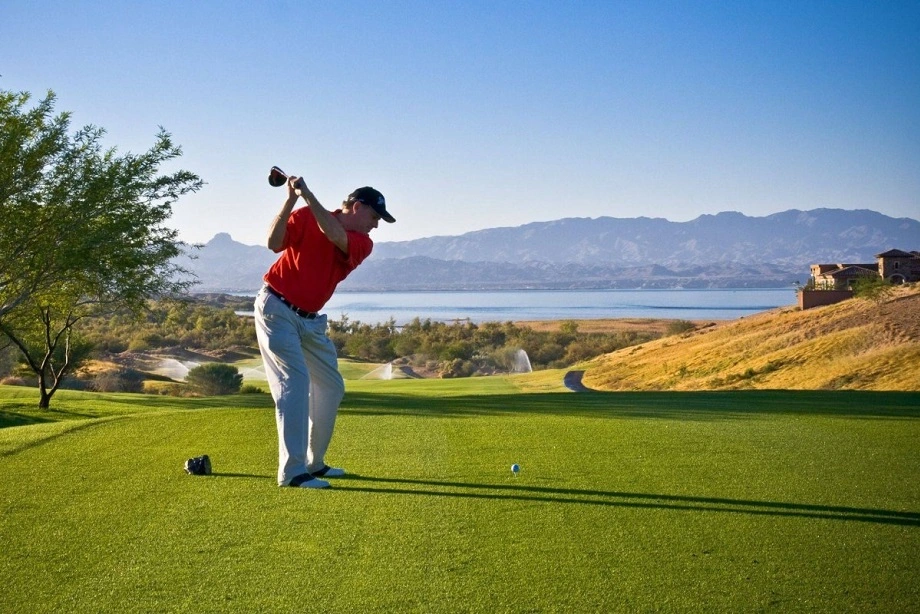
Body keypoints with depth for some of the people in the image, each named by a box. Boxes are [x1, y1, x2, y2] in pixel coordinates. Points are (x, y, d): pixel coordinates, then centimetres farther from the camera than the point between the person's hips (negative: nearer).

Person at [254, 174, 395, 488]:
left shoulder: (362, 243, 1)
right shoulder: (304, 216, -7)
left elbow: (335, 235, -20)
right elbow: (274, 243, -20)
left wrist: (307, 194, -28)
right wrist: (291, 200, -28)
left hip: (310, 320, 7)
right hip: (276, 308, -7)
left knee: (332, 386, 10)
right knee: (295, 382, -17)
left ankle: (314, 462, 23)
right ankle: (292, 471, -17)